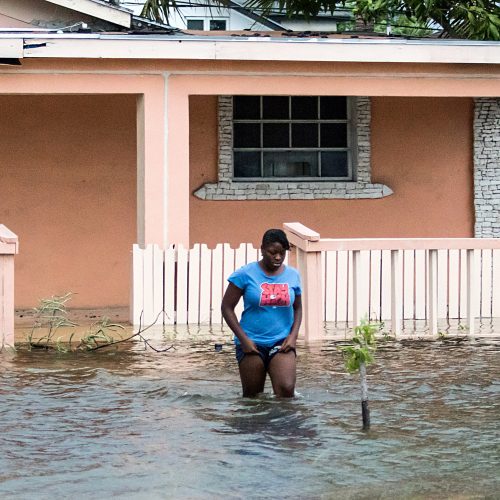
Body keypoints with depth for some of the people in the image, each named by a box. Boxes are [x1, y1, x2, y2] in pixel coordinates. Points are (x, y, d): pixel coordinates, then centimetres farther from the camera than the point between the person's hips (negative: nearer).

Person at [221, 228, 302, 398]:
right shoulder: (245, 274, -6)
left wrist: (293, 335, 0)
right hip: (252, 344, -1)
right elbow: (227, 307, -2)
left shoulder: (293, 275, 4)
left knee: (286, 389, -19)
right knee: (252, 396, 5)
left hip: (281, 343, 1)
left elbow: (297, 308, 17)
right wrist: (243, 339, -9)